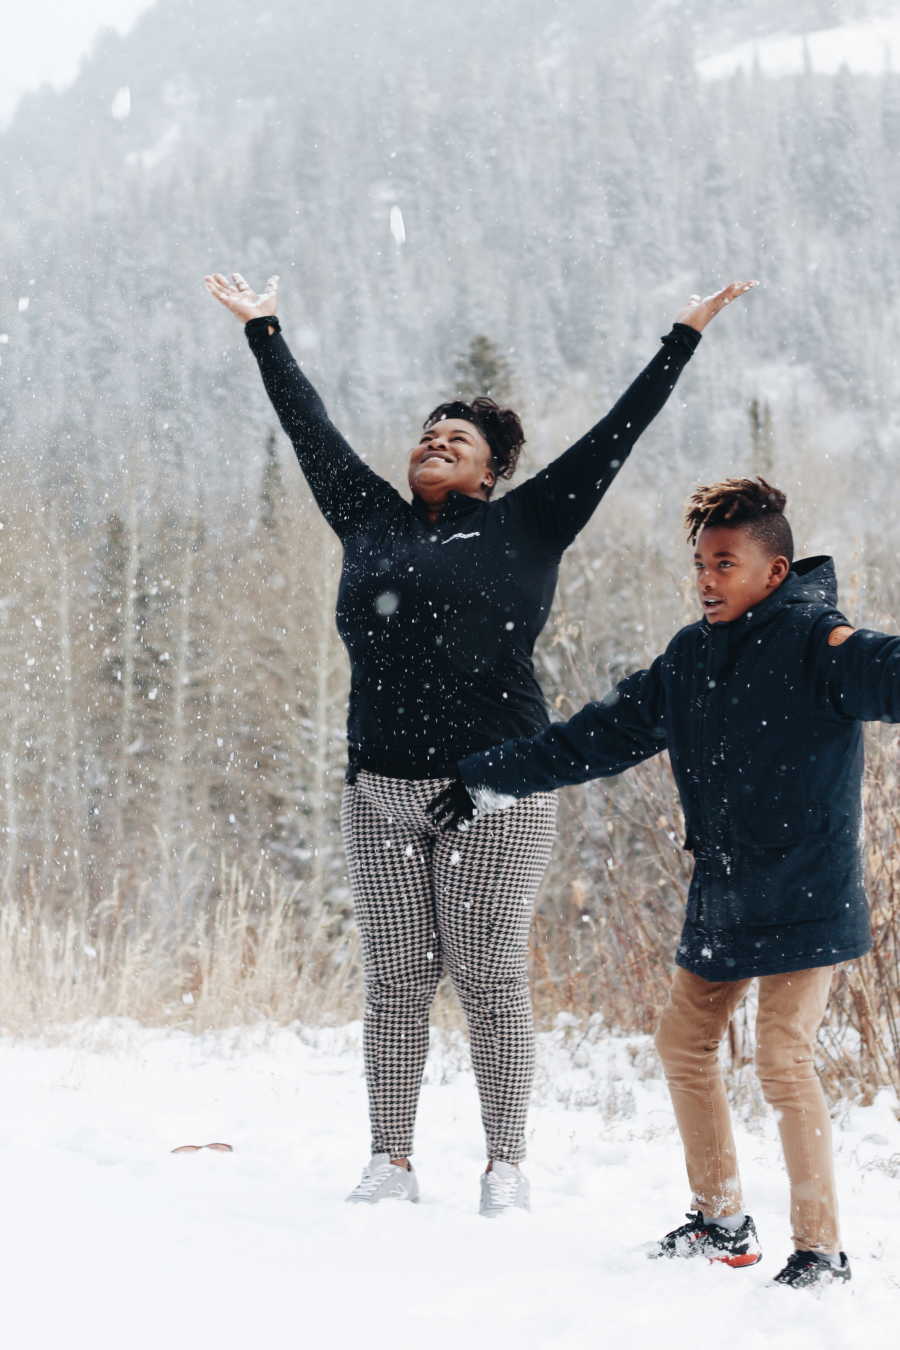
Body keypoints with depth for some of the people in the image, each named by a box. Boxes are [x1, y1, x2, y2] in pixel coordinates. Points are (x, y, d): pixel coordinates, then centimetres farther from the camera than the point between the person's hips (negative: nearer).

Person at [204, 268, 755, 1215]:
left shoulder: (525, 526, 7)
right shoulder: (370, 521, 15)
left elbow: (617, 433, 9)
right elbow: (309, 429, 25)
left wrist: (684, 339, 11)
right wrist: (263, 333, 32)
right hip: (380, 790, 3)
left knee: (491, 980, -2)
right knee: (395, 981, 5)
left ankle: (505, 1166, 5)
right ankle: (391, 1163, 11)